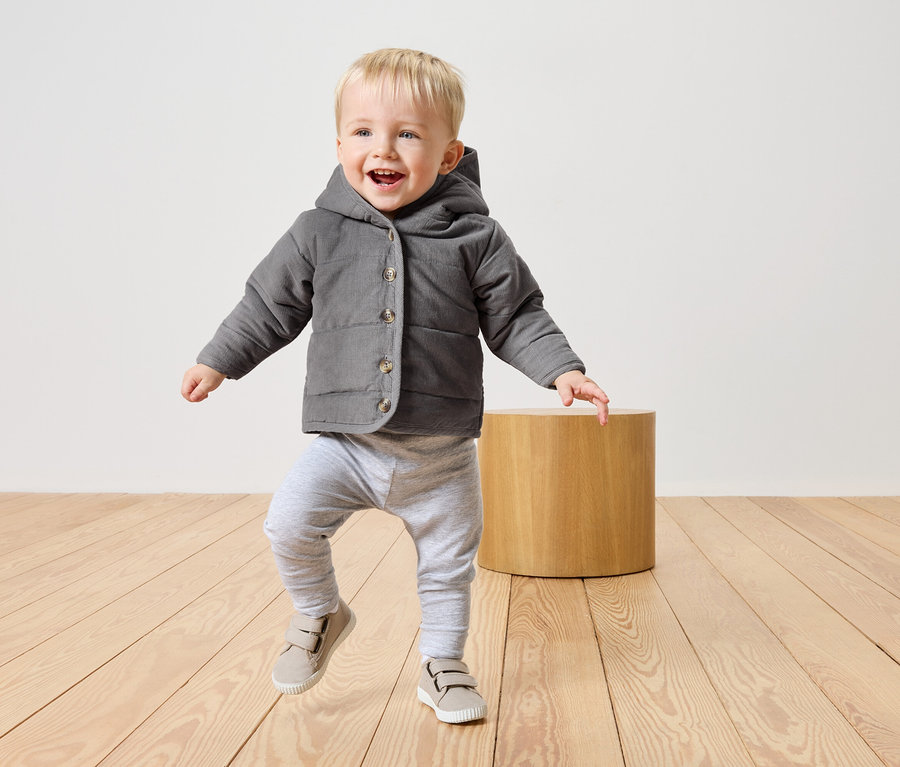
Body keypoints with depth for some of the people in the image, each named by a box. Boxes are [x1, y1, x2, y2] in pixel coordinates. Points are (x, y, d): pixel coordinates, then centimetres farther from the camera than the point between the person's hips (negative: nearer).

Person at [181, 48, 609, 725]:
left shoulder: (474, 238, -6)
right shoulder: (320, 233, -3)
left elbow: (518, 318, 0)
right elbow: (271, 303, 9)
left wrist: (563, 370, -12)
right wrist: (220, 360, 12)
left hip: (439, 452, 0)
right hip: (344, 440, 0)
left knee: (449, 561, 12)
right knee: (290, 524, -11)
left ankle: (443, 664, 36)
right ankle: (321, 613, 20)